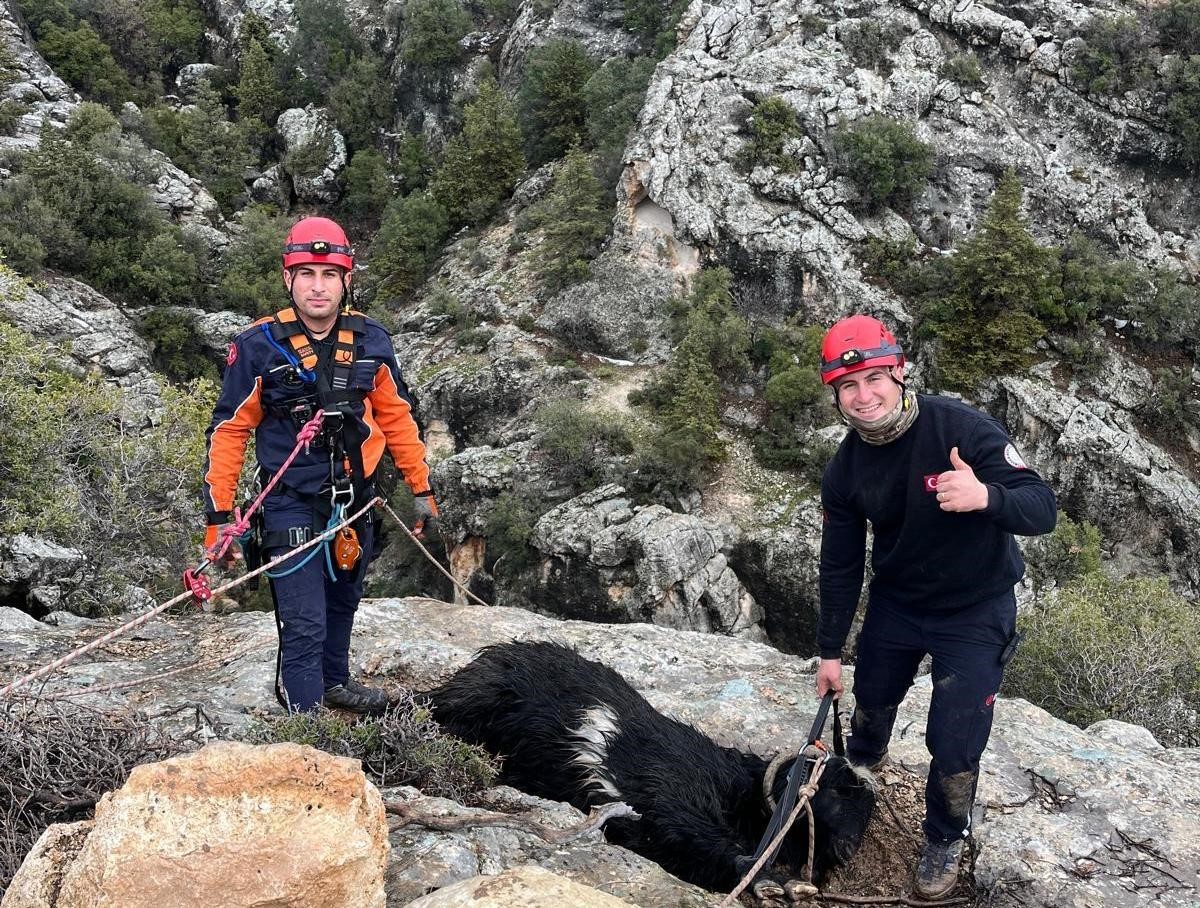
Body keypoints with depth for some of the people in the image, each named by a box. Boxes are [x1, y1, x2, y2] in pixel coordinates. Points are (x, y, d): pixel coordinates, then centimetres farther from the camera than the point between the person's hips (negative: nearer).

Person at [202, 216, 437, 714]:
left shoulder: (371, 341, -4)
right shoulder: (258, 346, -14)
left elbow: (396, 417, 8)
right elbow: (228, 430, -7)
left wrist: (421, 487, 12)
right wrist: (218, 515, -8)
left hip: (353, 499, 5)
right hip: (291, 504, -4)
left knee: (342, 602, 24)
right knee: (305, 624, -8)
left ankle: (334, 681, 47)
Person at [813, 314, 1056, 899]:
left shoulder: (961, 428, -28)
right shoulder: (845, 471, -13)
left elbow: (1042, 509, -30)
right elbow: (840, 565, -1)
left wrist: (985, 497, -52)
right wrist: (830, 651, 4)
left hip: (975, 611, -4)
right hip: (895, 603, 4)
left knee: (954, 749, -1)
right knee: (871, 700, 24)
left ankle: (945, 840, 30)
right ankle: (861, 769, 60)